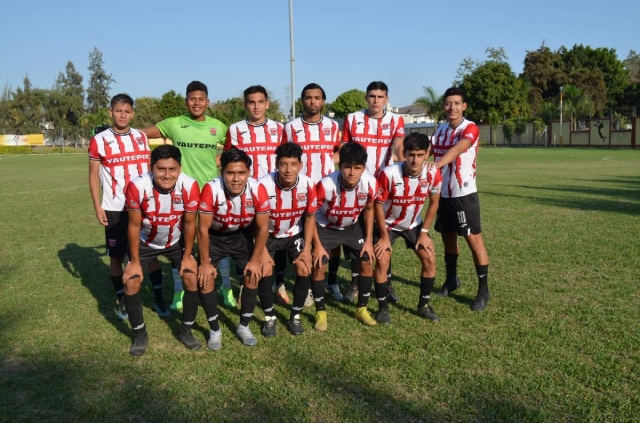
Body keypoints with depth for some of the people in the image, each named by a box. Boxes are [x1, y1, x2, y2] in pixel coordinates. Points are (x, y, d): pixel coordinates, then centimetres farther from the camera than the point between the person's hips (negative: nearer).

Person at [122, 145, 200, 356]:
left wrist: (187, 256, -6)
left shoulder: (190, 186, -30)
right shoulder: (137, 186, -34)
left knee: (192, 278, -9)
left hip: (176, 241, 1)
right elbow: (134, 225, -19)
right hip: (145, 242, -1)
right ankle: (139, 334, 12)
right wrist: (135, 261, -12)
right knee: (131, 282, -10)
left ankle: (186, 330, 12)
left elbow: (189, 223, -14)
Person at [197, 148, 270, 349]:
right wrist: (205, 263, -16)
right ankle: (215, 330, 7)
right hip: (214, 236, -1)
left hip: (242, 236, 2)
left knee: (253, 275, -6)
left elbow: (263, 227, -15)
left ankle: (244, 326, 13)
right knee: (205, 278, -11)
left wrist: (255, 260, -12)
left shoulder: (257, 189, -29)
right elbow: (203, 229, -22)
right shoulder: (211, 189, -35)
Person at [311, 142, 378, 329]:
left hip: (353, 227, 3)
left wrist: (369, 240, -5)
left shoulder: (370, 183, -27)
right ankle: (320, 312, 7)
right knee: (318, 266, -12)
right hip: (325, 227, -3)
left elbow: (368, 209, -5)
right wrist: (317, 245, -18)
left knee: (367, 262, -3)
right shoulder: (326, 185, -36)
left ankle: (362, 309, 16)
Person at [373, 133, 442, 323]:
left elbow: (433, 203, -5)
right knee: (382, 261, -14)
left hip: (413, 224, 3)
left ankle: (424, 305, 15)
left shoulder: (433, 174, -22)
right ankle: (383, 308, 4)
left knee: (430, 259, -3)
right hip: (388, 224, -3)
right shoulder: (388, 174, -33)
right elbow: (378, 204, -19)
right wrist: (384, 236, -15)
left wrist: (424, 232, -4)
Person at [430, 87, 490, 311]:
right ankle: (451, 280, 34)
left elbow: (456, 150, -32)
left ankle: (483, 290, 8)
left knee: (474, 240, -3)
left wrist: (436, 165, -48)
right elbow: (429, 151, 8)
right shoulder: (440, 129, 9)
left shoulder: (470, 128, -13)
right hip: (444, 194, 6)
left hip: (464, 194, -6)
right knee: (448, 237, 16)